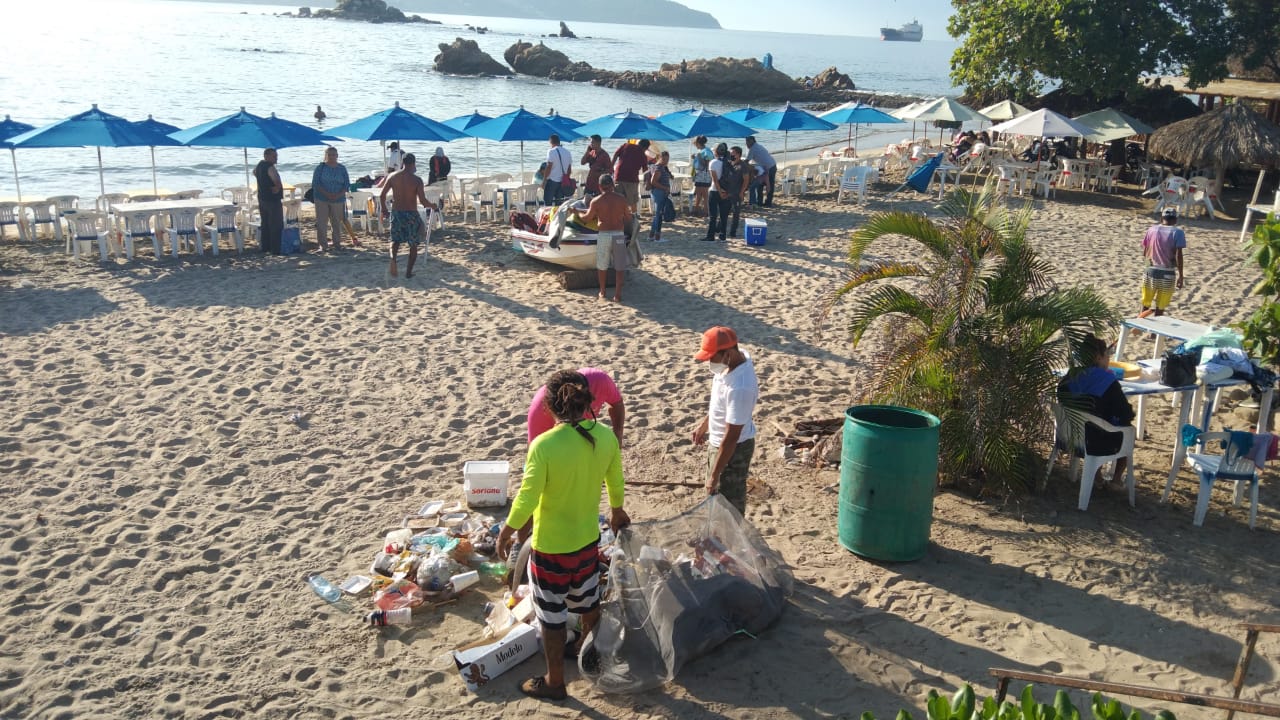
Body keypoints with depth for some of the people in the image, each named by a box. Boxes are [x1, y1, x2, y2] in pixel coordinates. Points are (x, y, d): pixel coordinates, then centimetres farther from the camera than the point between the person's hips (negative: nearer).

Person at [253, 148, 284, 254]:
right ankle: (276, 248, -6)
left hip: (262, 199, 10)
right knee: (276, 225, -5)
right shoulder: (270, 167, -19)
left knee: (265, 224, 15)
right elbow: (278, 182, -30)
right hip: (273, 200, -9)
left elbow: (254, 172, 33)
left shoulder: (260, 164, 10)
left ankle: (265, 247, 20)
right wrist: (277, 188, -9)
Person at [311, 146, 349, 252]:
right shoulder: (320, 168, 2)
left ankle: (337, 243, 15)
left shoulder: (342, 168, 7)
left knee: (337, 223, 5)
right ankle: (323, 245, 1)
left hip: (338, 199, 2)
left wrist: (338, 195, -13)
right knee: (321, 223, -4)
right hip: (321, 199, -1)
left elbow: (347, 184, 4)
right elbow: (315, 183, -5)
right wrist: (326, 194, -17)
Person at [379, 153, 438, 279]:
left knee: (396, 239, 20)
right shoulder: (417, 180, -11)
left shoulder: (393, 176, 0)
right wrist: (432, 206, 4)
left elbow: (383, 195, 0)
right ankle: (409, 272, 15)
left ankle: (393, 258, -10)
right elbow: (423, 201, -16)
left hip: (396, 213, 3)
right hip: (411, 214, -3)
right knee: (413, 244, 13)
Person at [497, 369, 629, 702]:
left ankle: (554, 682, 30)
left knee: (552, 617, 14)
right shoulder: (606, 437, -12)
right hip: (588, 539, 5)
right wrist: (617, 510, 24)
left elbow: (528, 497, -20)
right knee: (588, 602, 28)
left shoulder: (543, 445, -28)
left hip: (551, 548, -5)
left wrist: (507, 530, -2)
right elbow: (615, 482, 4)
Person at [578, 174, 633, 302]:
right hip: (619, 235, 0)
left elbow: (587, 219, 5)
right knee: (620, 266, 7)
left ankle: (602, 292, 25)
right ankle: (617, 294, 4)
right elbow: (628, 220, 7)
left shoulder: (596, 201, -5)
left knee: (602, 266, 16)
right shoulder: (622, 199, 0)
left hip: (603, 235, 0)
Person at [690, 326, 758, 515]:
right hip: (718, 441, 9)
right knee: (716, 498, 26)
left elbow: (731, 437, -30)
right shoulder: (737, 357, -8)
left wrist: (714, 475, -23)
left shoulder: (739, 387, -36)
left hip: (734, 448, -9)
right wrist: (704, 424, 21)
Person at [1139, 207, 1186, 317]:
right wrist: (1180, 275, -11)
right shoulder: (1178, 232, -6)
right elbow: (1178, 255, -14)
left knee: (1145, 305, 15)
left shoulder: (1152, 229, 3)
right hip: (1167, 273, -3)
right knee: (1160, 308, 6)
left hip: (1150, 271, 3)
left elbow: (1144, 252, 7)